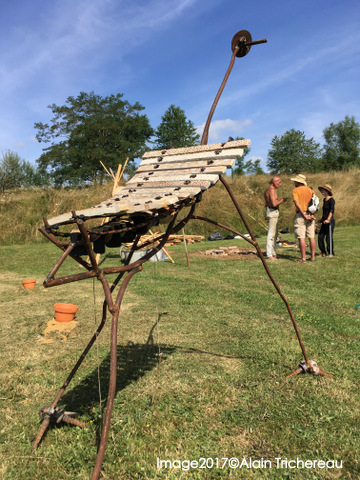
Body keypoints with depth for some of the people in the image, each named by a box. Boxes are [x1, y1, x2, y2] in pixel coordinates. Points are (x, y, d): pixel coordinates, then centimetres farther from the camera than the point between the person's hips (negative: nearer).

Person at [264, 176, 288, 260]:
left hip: (272, 213, 11)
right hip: (272, 212, -11)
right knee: (271, 234, -10)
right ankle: (269, 255, -9)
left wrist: (280, 200, 21)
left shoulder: (268, 190, 18)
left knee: (274, 234, 14)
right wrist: (282, 200, -7)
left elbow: (267, 204, 22)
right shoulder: (271, 190, -14)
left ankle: (273, 254, 18)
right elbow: (274, 204, -22)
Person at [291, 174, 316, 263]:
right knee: (311, 237, 8)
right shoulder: (310, 190, 13)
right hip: (310, 215, 6)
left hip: (300, 215, -6)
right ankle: (312, 256, 12)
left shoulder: (295, 190, -4)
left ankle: (303, 258, -5)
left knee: (301, 238, -4)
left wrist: (304, 214, -13)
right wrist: (312, 214, -1)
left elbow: (297, 204, -15)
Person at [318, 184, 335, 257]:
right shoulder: (324, 199, 14)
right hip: (324, 222, 8)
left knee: (329, 238, -2)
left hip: (330, 221, -8)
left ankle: (331, 253, 11)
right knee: (320, 237, 5)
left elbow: (331, 211, -21)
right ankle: (323, 253, 16)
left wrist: (328, 219, -31)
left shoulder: (331, 200, -11)